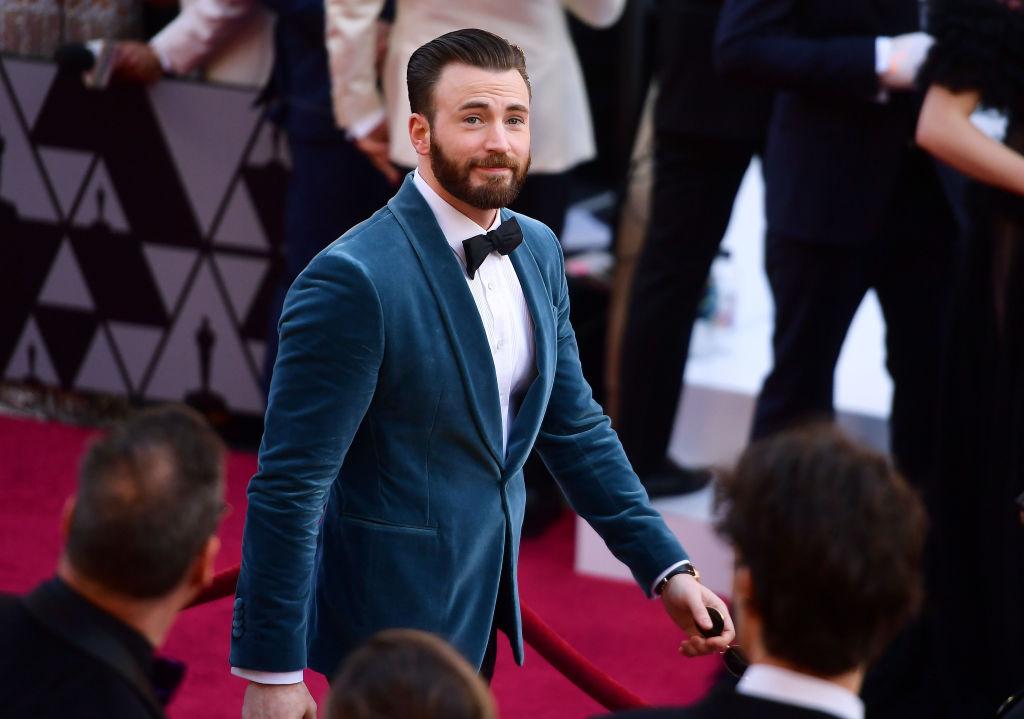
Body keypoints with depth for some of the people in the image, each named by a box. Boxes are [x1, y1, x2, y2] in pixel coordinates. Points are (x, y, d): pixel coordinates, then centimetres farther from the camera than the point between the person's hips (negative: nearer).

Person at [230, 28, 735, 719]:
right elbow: (287, 486, -20)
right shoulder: (352, 280, -22)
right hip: (390, 630, -7)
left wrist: (667, 568, 4)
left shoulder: (537, 250, 2)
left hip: (484, 607, 7)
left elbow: (575, 427, 11)